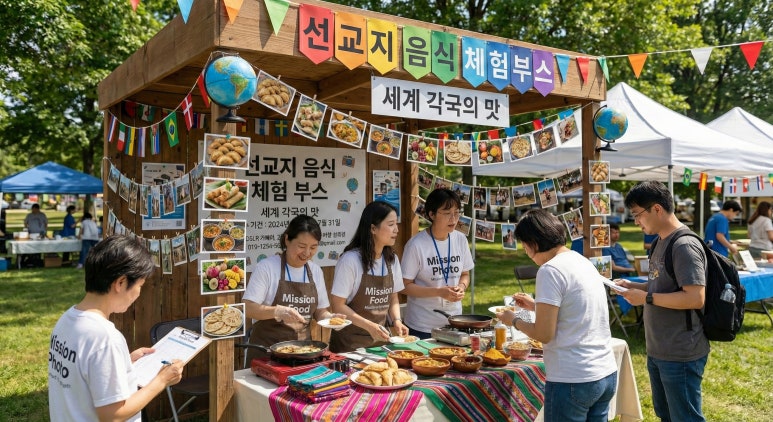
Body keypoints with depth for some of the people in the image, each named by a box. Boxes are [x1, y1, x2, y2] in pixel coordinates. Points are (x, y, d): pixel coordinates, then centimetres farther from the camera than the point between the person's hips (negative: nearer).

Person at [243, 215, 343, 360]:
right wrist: (278, 311, -29)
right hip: (267, 350, -4)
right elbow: (248, 308, -15)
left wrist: (328, 317, -8)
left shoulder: (316, 271, 5)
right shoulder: (266, 267, -10)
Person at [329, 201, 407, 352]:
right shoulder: (351, 260, -18)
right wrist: (369, 326, -22)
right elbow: (338, 305, -16)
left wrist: (396, 320, -7)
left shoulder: (392, 260, 1)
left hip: (380, 338, 6)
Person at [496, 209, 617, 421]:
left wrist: (514, 321, 1)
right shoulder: (583, 262, 10)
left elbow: (544, 334, -15)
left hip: (572, 381, -8)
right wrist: (536, 305, 23)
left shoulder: (550, 270, -16)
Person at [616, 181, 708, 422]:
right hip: (658, 352, 10)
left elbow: (696, 298, -26)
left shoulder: (685, 246, -20)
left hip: (681, 355, -9)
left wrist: (646, 298, -21)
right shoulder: (662, 242, 10)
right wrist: (634, 286, 5)